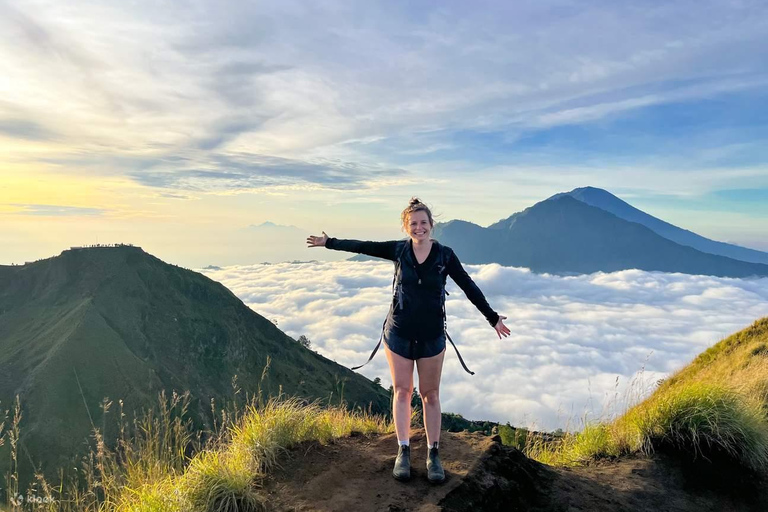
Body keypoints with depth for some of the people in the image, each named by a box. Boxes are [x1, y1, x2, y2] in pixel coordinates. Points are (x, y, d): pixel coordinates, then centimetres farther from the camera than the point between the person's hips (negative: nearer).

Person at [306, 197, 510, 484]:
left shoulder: (445, 255, -7)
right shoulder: (398, 250, -4)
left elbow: (469, 287, -2)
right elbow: (363, 247, 4)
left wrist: (492, 318, 1)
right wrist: (329, 242, 12)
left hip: (431, 336, -1)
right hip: (398, 334, 1)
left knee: (430, 395, 10)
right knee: (402, 392, 10)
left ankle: (433, 455, 23)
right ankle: (403, 452, 24)